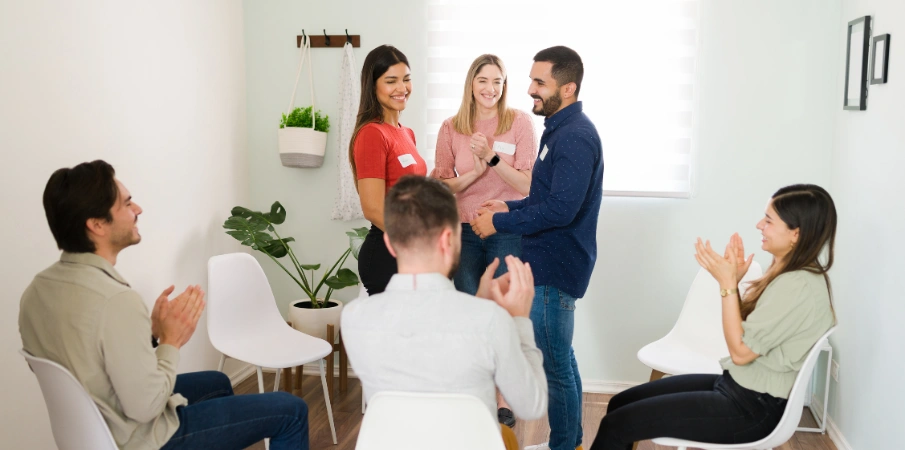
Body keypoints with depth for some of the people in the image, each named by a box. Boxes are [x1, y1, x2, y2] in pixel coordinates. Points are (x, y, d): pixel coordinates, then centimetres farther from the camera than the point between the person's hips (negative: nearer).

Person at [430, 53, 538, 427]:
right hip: (464, 232, 2)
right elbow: (441, 186, 3)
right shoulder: (451, 128, 4)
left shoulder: (519, 122, -3)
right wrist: (473, 173, -14)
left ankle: (504, 399, 19)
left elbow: (528, 184, -7)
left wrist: (492, 157, -20)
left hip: (508, 232, -2)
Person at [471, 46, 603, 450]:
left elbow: (561, 208, -28)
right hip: (550, 264, 11)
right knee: (562, 360, 20)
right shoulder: (561, 129, 13)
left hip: (555, 270, -11)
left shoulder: (575, 136, -19)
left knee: (555, 368, 0)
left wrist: (498, 223, -19)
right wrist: (509, 207, 9)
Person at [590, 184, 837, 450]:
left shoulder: (799, 286, -22)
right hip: (737, 386, 10)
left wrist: (727, 284, -19)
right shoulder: (789, 273, 8)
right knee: (620, 403, 6)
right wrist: (734, 279, -3)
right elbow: (743, 332, 10)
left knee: (617, 424, -13)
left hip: (752, 408, -10)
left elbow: (741, 350, -20)